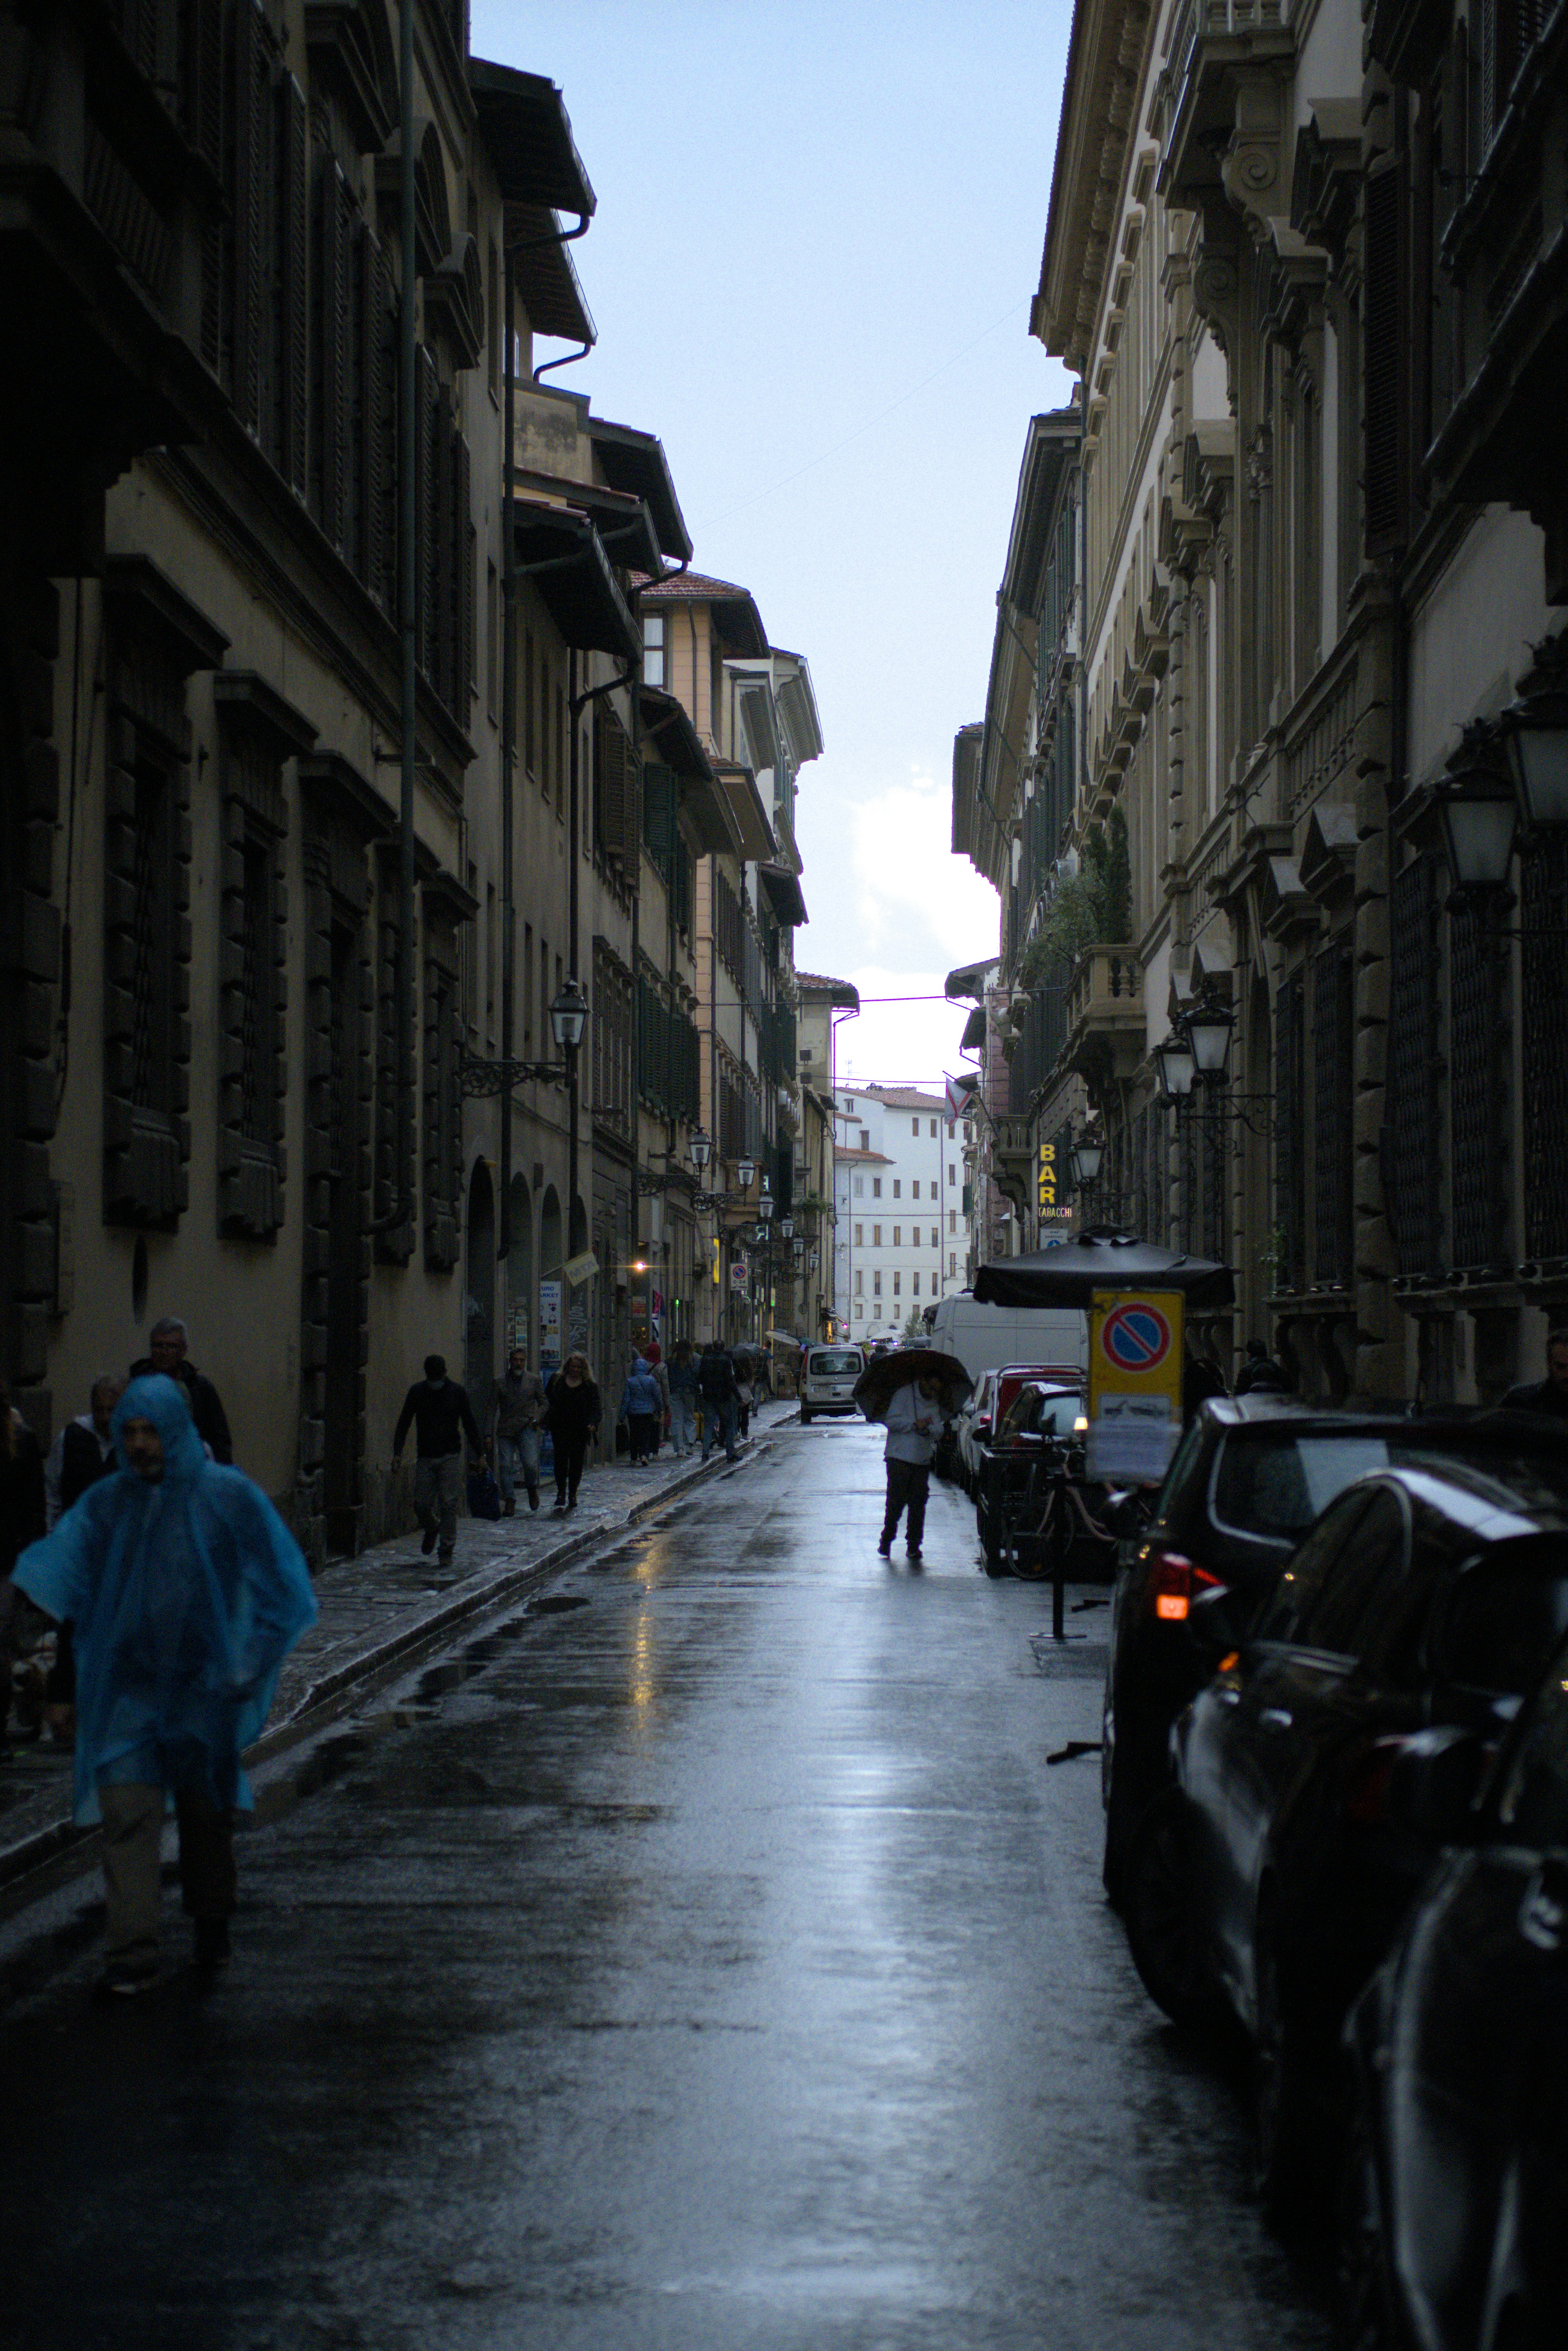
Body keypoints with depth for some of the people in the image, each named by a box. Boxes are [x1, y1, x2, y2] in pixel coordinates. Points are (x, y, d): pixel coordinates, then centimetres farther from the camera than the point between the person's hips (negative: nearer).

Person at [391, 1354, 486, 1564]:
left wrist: (479, 1454, 5)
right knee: (421, 1503, -1)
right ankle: (431, 1531, 31)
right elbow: (403, 1423, 5)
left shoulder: (458, 1392, 0)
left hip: (451, 1457, -2)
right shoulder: (417, 1392, 3)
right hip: (425, 1458, 2)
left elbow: (471, 1425, 6)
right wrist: (397, 1452, -4)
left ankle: (447, 1549, 2)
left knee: (449, 1504, -7)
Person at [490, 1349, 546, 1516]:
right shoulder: (500, 1382, 8)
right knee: (506, 1465, -5)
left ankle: (532, 1488, 16)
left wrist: (536, 1419, -2)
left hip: (527, 1428, -1)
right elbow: (492, 1408, 9)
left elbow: (543, 1402, 16)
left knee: (530, 1463, -15)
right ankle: (510, 1502, 4)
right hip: (506, 1430, 1)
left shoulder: (534, 1380, 9)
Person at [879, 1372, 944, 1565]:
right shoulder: (903, 1394, -4)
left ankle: (914, 1545, 9)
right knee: (896, 1501, -7)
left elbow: (939, 1430, 8)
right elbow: (891, 1421, -10)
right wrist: (915, 1424, -17)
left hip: (923, 1460, 5)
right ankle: (886, 1541, 7)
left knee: (918, 1503, 3)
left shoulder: (935, 1402, 14)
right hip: (900, 1458, -5)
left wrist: (928, 1428, -14)